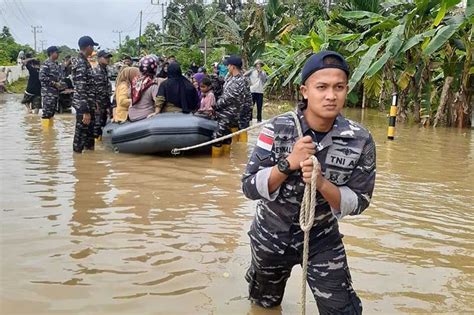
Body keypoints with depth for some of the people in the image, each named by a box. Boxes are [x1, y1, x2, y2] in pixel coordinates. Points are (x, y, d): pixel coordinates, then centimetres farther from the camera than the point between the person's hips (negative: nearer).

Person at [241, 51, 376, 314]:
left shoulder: (360, 140, -18)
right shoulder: (278, 129, -20)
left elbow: (358, 203, -14)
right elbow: (250, 188, -18)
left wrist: (321, 183, -32)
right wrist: (288, 164, -34)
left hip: (322, 239, 0)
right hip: (271, 235, 1)